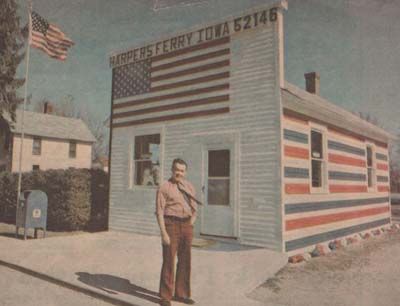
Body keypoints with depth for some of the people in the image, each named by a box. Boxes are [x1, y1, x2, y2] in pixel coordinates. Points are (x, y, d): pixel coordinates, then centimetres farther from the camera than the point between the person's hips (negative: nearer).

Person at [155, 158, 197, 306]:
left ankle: (181, 294, 27)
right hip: (171, 225, -5)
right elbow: (160, 212, -10)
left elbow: (194, 208, 16)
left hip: (187, 225, 6)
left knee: (185, 261, 12)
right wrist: (163, 233, -16)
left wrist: (192, 219, -2)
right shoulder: (164, 187, -6)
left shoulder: (189, 187, 10)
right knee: (169, 261, 0)